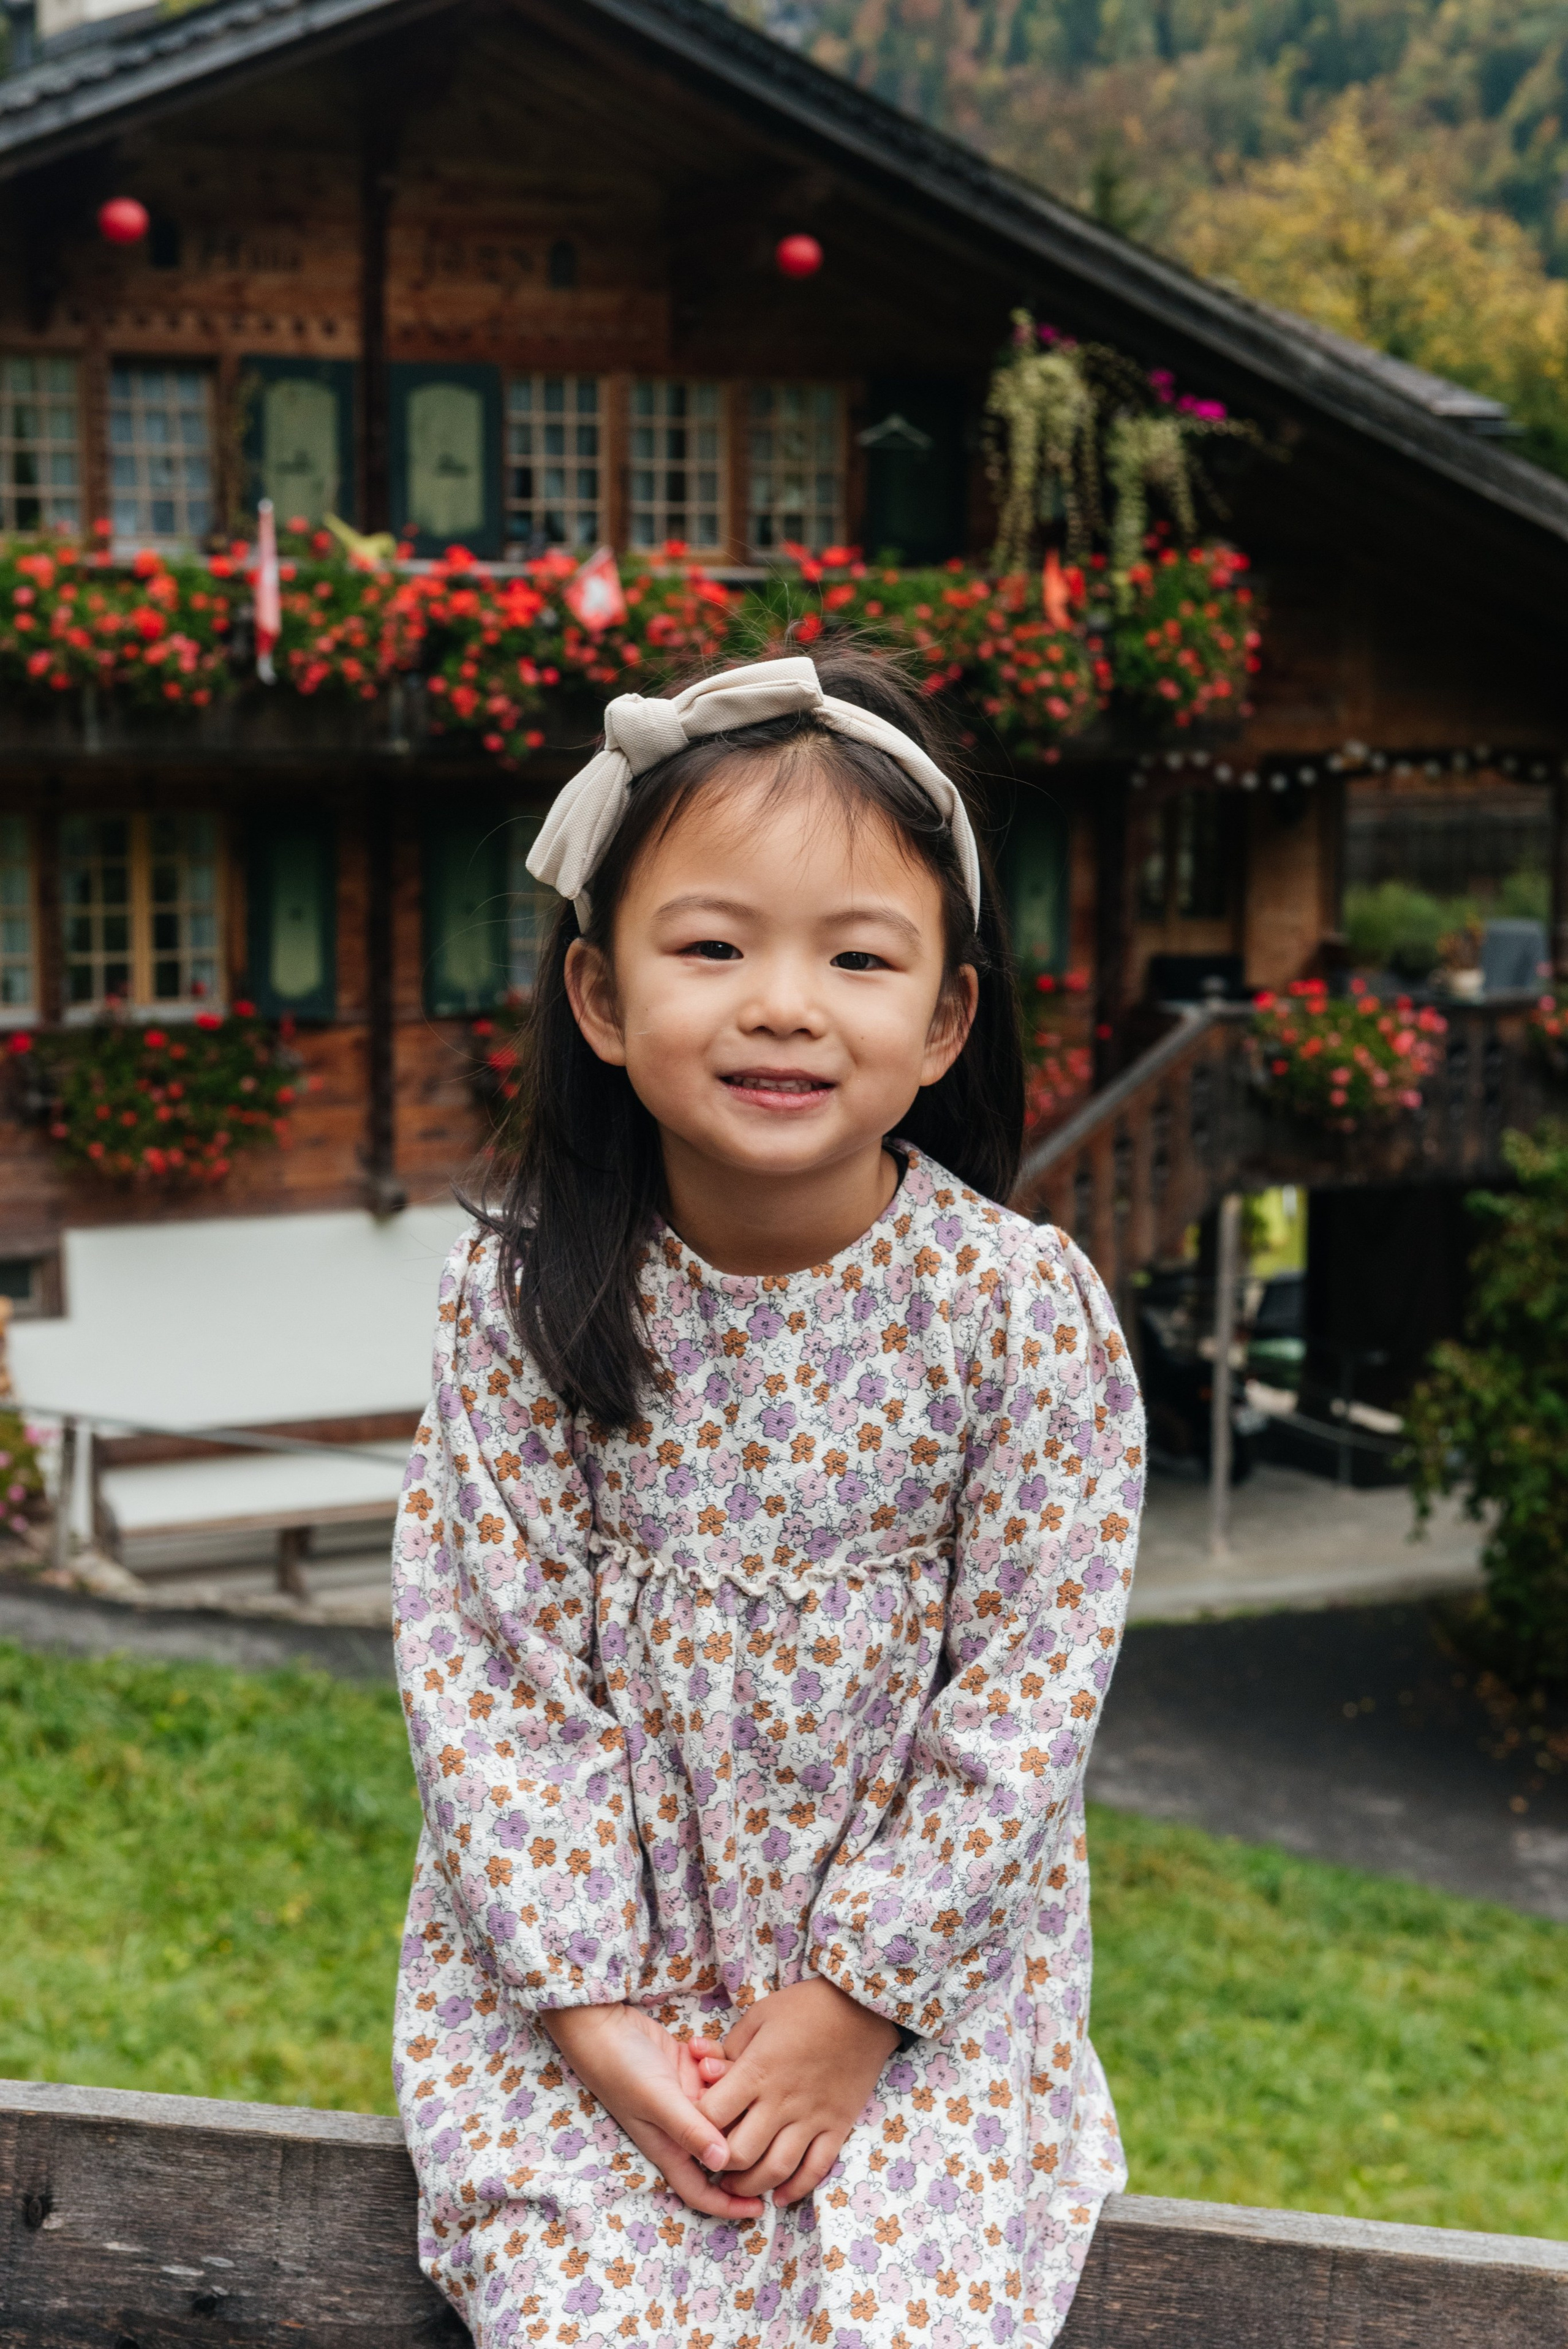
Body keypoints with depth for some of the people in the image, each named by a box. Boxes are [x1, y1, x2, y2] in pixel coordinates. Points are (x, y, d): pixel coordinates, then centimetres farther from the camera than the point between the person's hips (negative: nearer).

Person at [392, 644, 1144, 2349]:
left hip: (923, 1958, 0)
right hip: (583, 1939, 1)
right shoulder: (520, 1300, -10)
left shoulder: (1022, 1308, -13)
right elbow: (487, 1665, -7)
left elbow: (1027, 1695, -9)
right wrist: (589, 2007, -12)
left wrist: (856, 2004, -11)